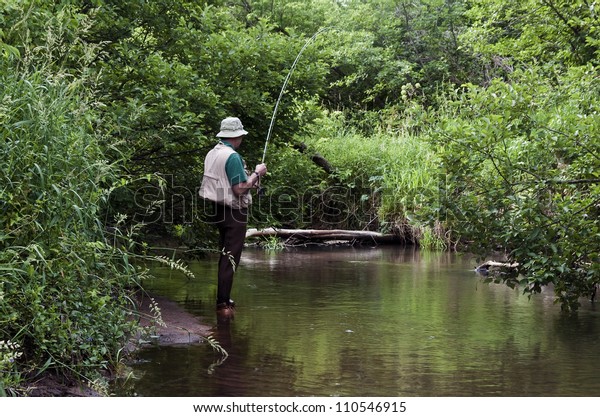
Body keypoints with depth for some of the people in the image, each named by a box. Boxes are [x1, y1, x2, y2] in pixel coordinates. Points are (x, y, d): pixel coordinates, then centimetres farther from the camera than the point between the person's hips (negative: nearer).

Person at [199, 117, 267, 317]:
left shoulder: (212, 154, 9)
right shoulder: (232, 157, -19)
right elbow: (240, 190, -21)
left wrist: (249, 182, 20)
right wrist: (256, 173, -8)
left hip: (217, 210, 9)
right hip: (234, 213, -9)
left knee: (224, 255, 18)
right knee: (230, 258, -5)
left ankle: (224, 299, 25)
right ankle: (223, 304, -4)